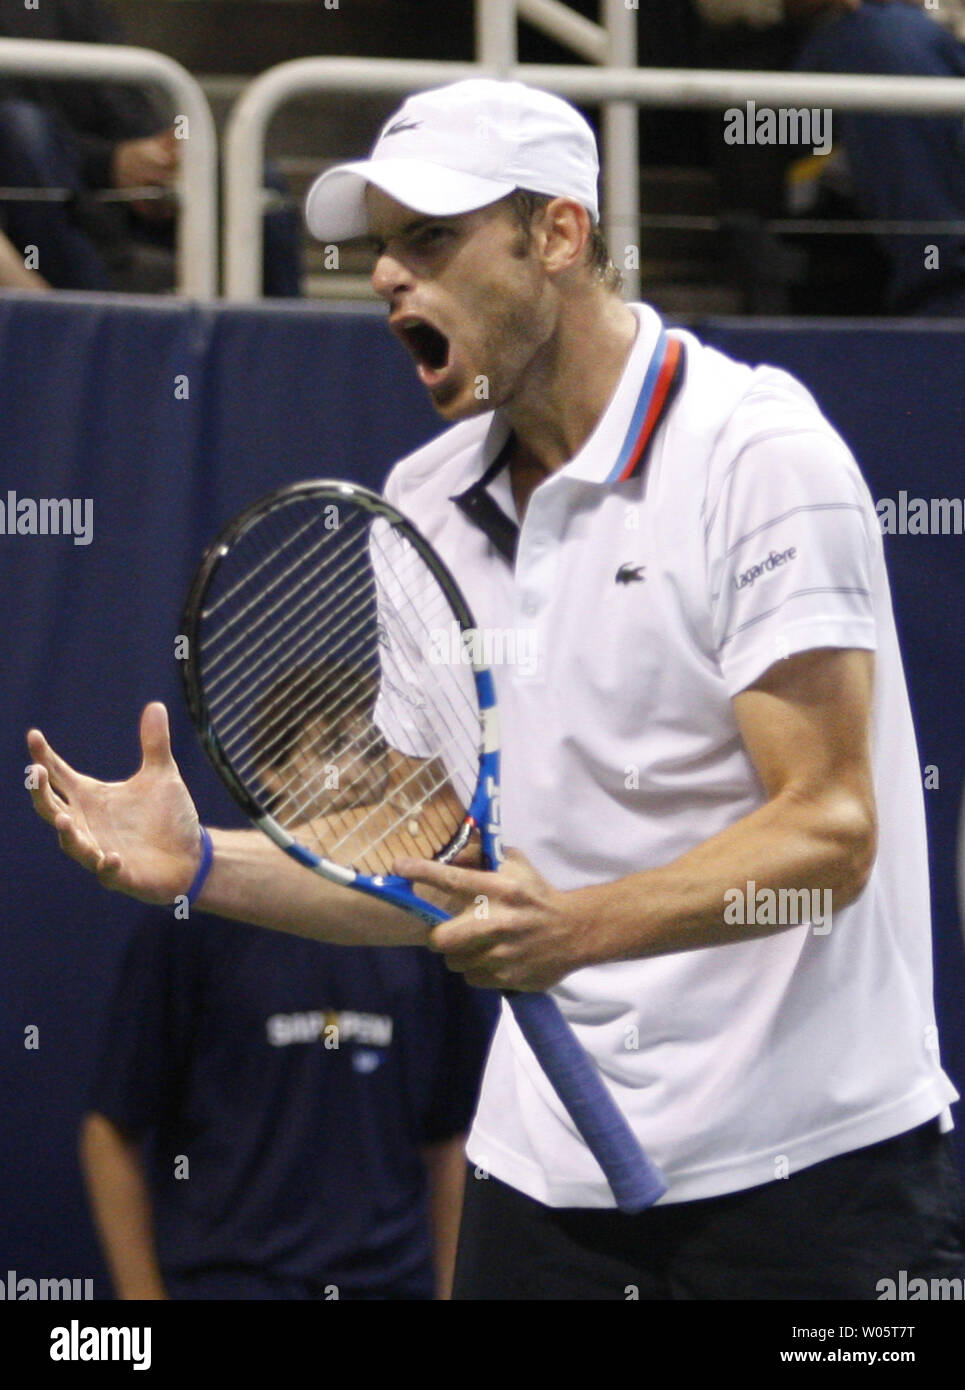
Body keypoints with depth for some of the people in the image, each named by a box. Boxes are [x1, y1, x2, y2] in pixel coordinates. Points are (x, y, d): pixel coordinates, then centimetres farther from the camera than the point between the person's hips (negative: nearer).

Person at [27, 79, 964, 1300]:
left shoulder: (762, 452, -11)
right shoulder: (422, 504, 10)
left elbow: (829, 830, -18)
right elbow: (422, 871, 12)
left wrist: (576, 927, -32)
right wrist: (199, 864, -4)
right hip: (546, 1164, 6)